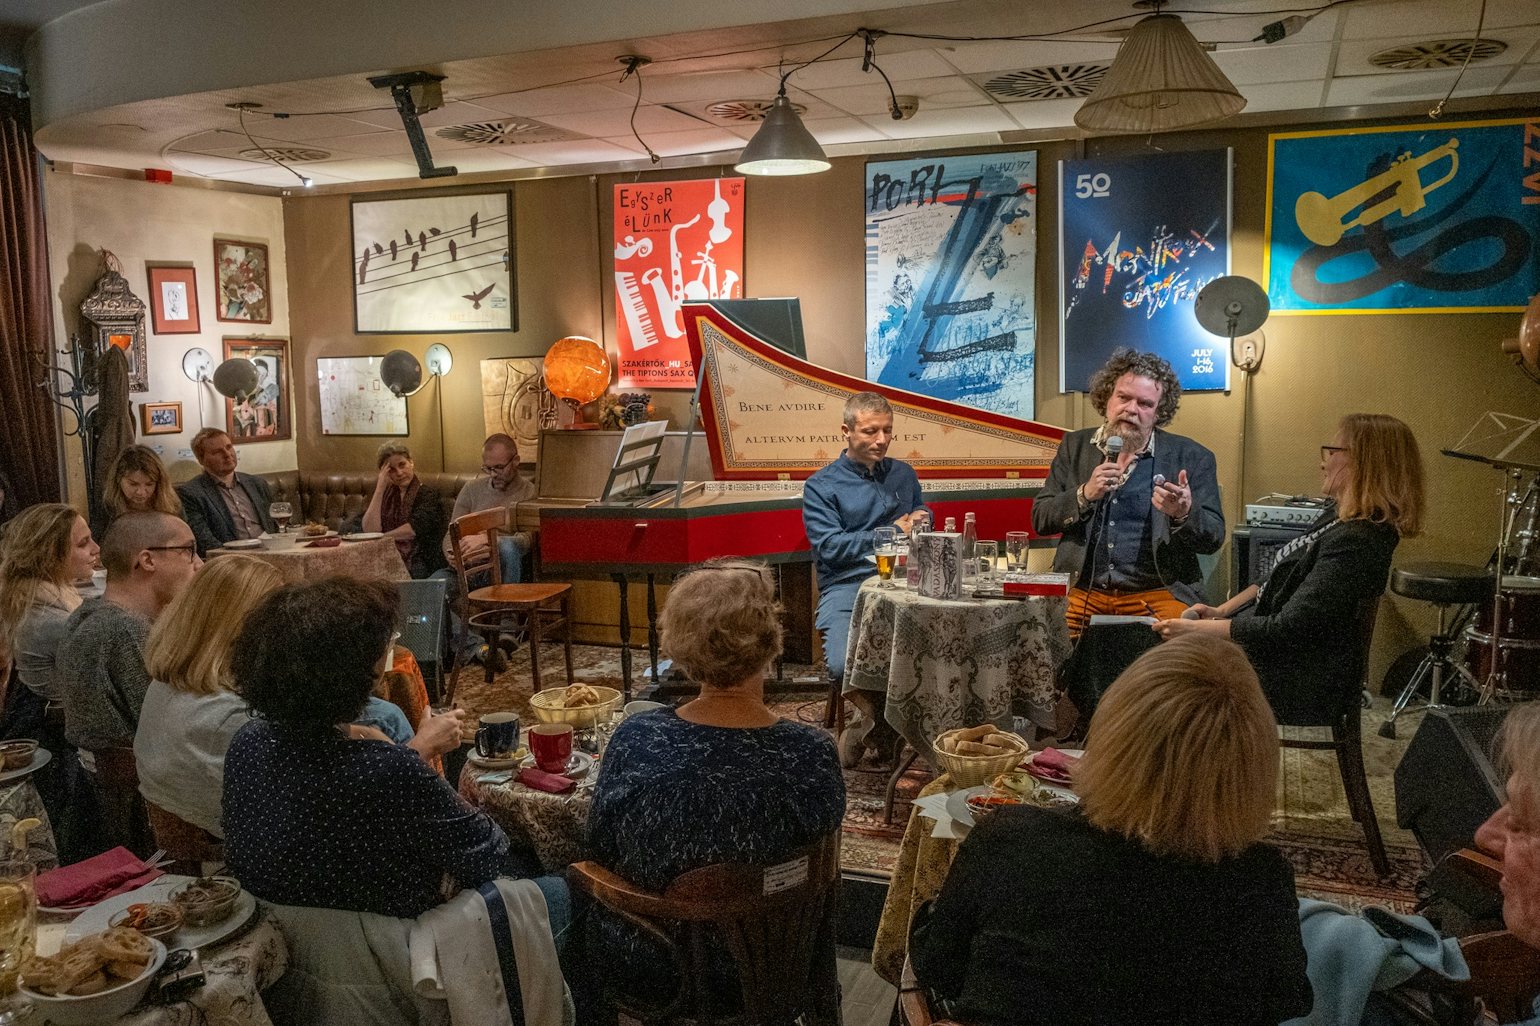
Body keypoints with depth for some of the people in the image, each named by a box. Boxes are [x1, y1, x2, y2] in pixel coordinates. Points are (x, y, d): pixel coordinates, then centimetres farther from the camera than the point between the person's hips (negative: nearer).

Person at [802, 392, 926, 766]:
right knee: (844, 666, -31)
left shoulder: (903, 474, 22)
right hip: (847, 587, -3)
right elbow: (829, 547, -5)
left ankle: (875, 724, 0)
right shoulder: (821, 486, 7)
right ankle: (882, 720, 5)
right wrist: (893, 532, -2)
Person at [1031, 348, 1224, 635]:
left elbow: (1213, 539, 2)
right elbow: (1040, 520, 6)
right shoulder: (1075, 446, 11)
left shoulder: (1191, 458, 5)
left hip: (1158, 593, -1)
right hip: (1081, 590, 1)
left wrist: (1184, 514, -19)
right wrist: (1085, 494, -12)